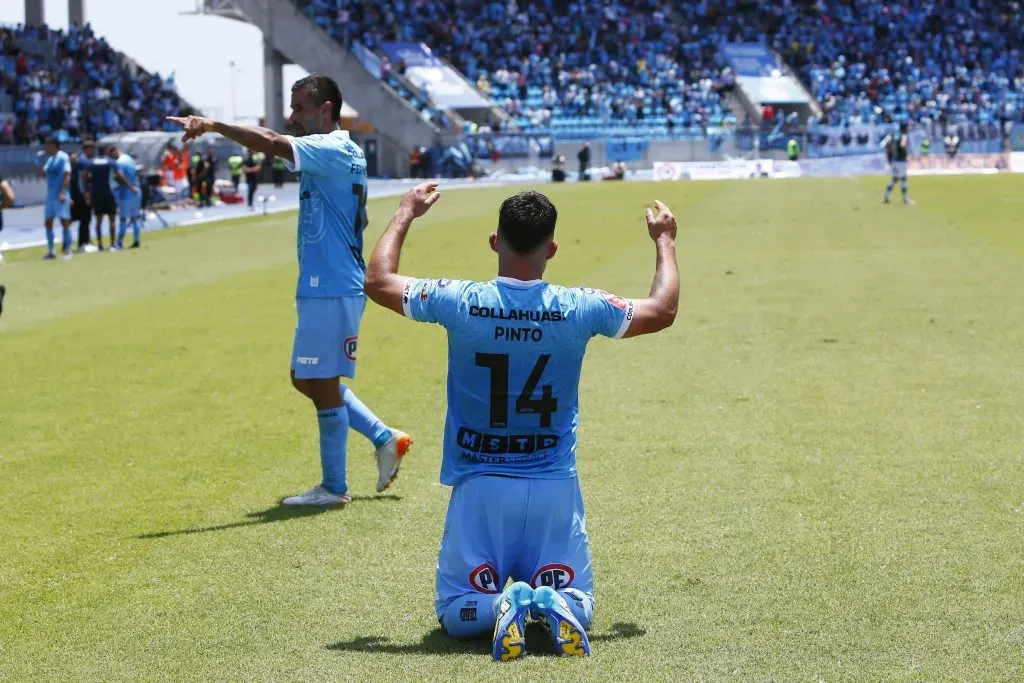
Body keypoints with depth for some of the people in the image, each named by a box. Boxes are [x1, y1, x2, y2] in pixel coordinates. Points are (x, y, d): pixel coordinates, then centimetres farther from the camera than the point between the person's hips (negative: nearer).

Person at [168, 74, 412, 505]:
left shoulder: (333, 150, -16)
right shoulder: (341, 153, 15)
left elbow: (271, 144, -30)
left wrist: (214, 125, -31)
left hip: (332, 289, -10)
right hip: (321, 287, 10)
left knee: (323, 383, -2)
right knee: (306, 380, 16)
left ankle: (334, 487, 8)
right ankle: (385, 439, 21)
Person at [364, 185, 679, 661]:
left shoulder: (459, 302, -10)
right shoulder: (580, 309, -8)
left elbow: (377, 281, 8)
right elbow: (663, 311, 11)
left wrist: (405, 215, 22)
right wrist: (664, 241, 26)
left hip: (480, 487, 0)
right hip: (554, 488, 1)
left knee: (457, 614, 10)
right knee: (577, 604, 14)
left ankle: (502, 604, -24)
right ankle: (554, 604, -22)